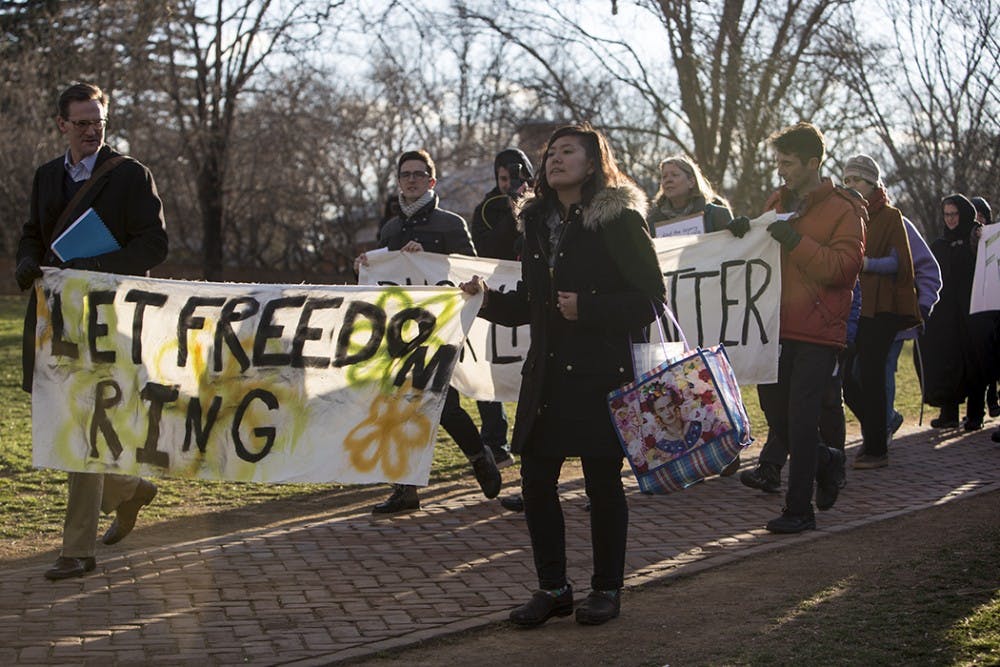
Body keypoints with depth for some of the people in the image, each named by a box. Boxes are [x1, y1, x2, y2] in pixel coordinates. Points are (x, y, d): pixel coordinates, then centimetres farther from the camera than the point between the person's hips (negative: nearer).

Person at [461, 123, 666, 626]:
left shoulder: (620, 220, -7)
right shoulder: (538, 223, 13)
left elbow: (650, 299, -9)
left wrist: (587, 310, -19)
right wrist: (488, 298, 0)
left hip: (601, 372, -6)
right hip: (547, 372, 6)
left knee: (603, 483, 3)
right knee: (536, 480, 5)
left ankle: (606, 589, 18)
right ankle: (552, 588, 18)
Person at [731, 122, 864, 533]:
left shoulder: (843, 209, -5)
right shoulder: (777, 203, 15)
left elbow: (844, 267, -14)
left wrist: (795, 241, -21)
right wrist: (745, 234, 6)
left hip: (818, 332, -7)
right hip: (778, 326, 7)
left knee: (800, 419, -6)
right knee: (773, 407, 9)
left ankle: (799, 509, 3)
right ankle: (826, 462, 34)